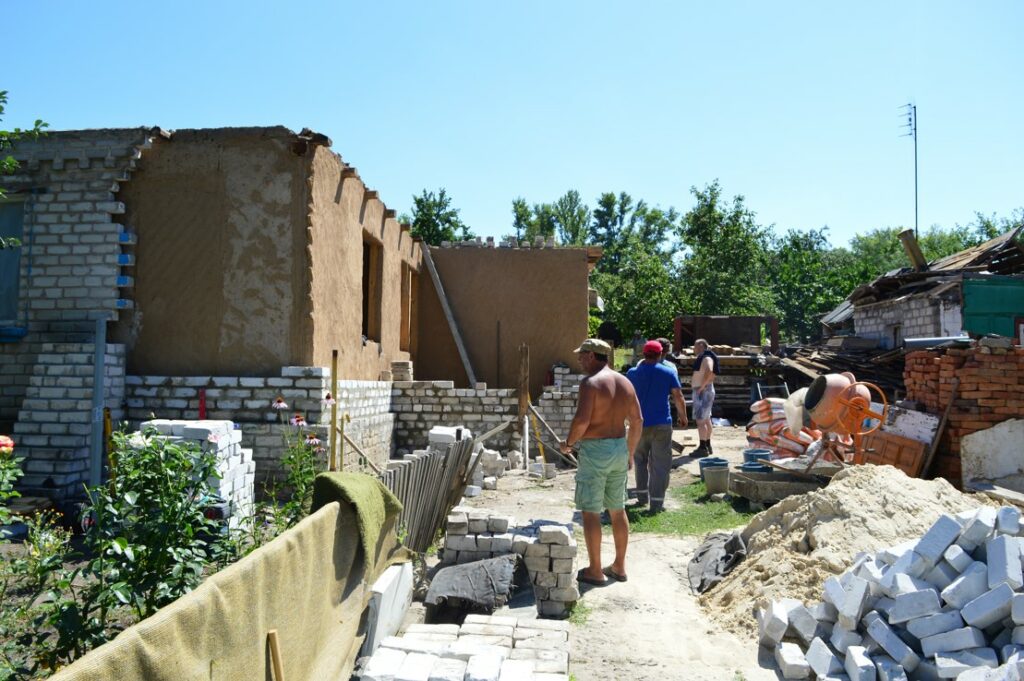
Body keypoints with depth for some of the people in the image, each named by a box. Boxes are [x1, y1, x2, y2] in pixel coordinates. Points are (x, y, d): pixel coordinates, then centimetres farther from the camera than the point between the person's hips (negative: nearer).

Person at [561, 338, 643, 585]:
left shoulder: (591, 383, -14)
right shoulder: (625, 382, 9)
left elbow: (582, 419, -23)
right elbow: (637, 421, 11)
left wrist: (569, 443, -6)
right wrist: (630, 453, 19)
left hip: (595, 449, -8)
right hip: (619, 448, 8)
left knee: (590, 512, 2)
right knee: (618, 510, 15)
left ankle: (595, 571, 8)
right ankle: (619, 566, 25)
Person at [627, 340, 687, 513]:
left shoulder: (632, 373, 1)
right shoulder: (669, 372, -3)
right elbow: (678, 398, -2)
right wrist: (683, 417, 12)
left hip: (639, 424, 2)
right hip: (661, 424, -2)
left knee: (640, 460, 18)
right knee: (660, 464, 2)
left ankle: (642, 496, 23)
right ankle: (656, 502, -1)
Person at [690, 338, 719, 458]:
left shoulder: (706, 358, -15)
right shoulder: (702, 358, 17)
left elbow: (709, 371, -32)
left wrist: (701, 387, -27)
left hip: (703, 391, -11)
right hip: (703, 392, 11)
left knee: (700, 420, -12)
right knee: (706, 419, 15)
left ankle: (703, 448, -11)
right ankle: (707, 446, 22)